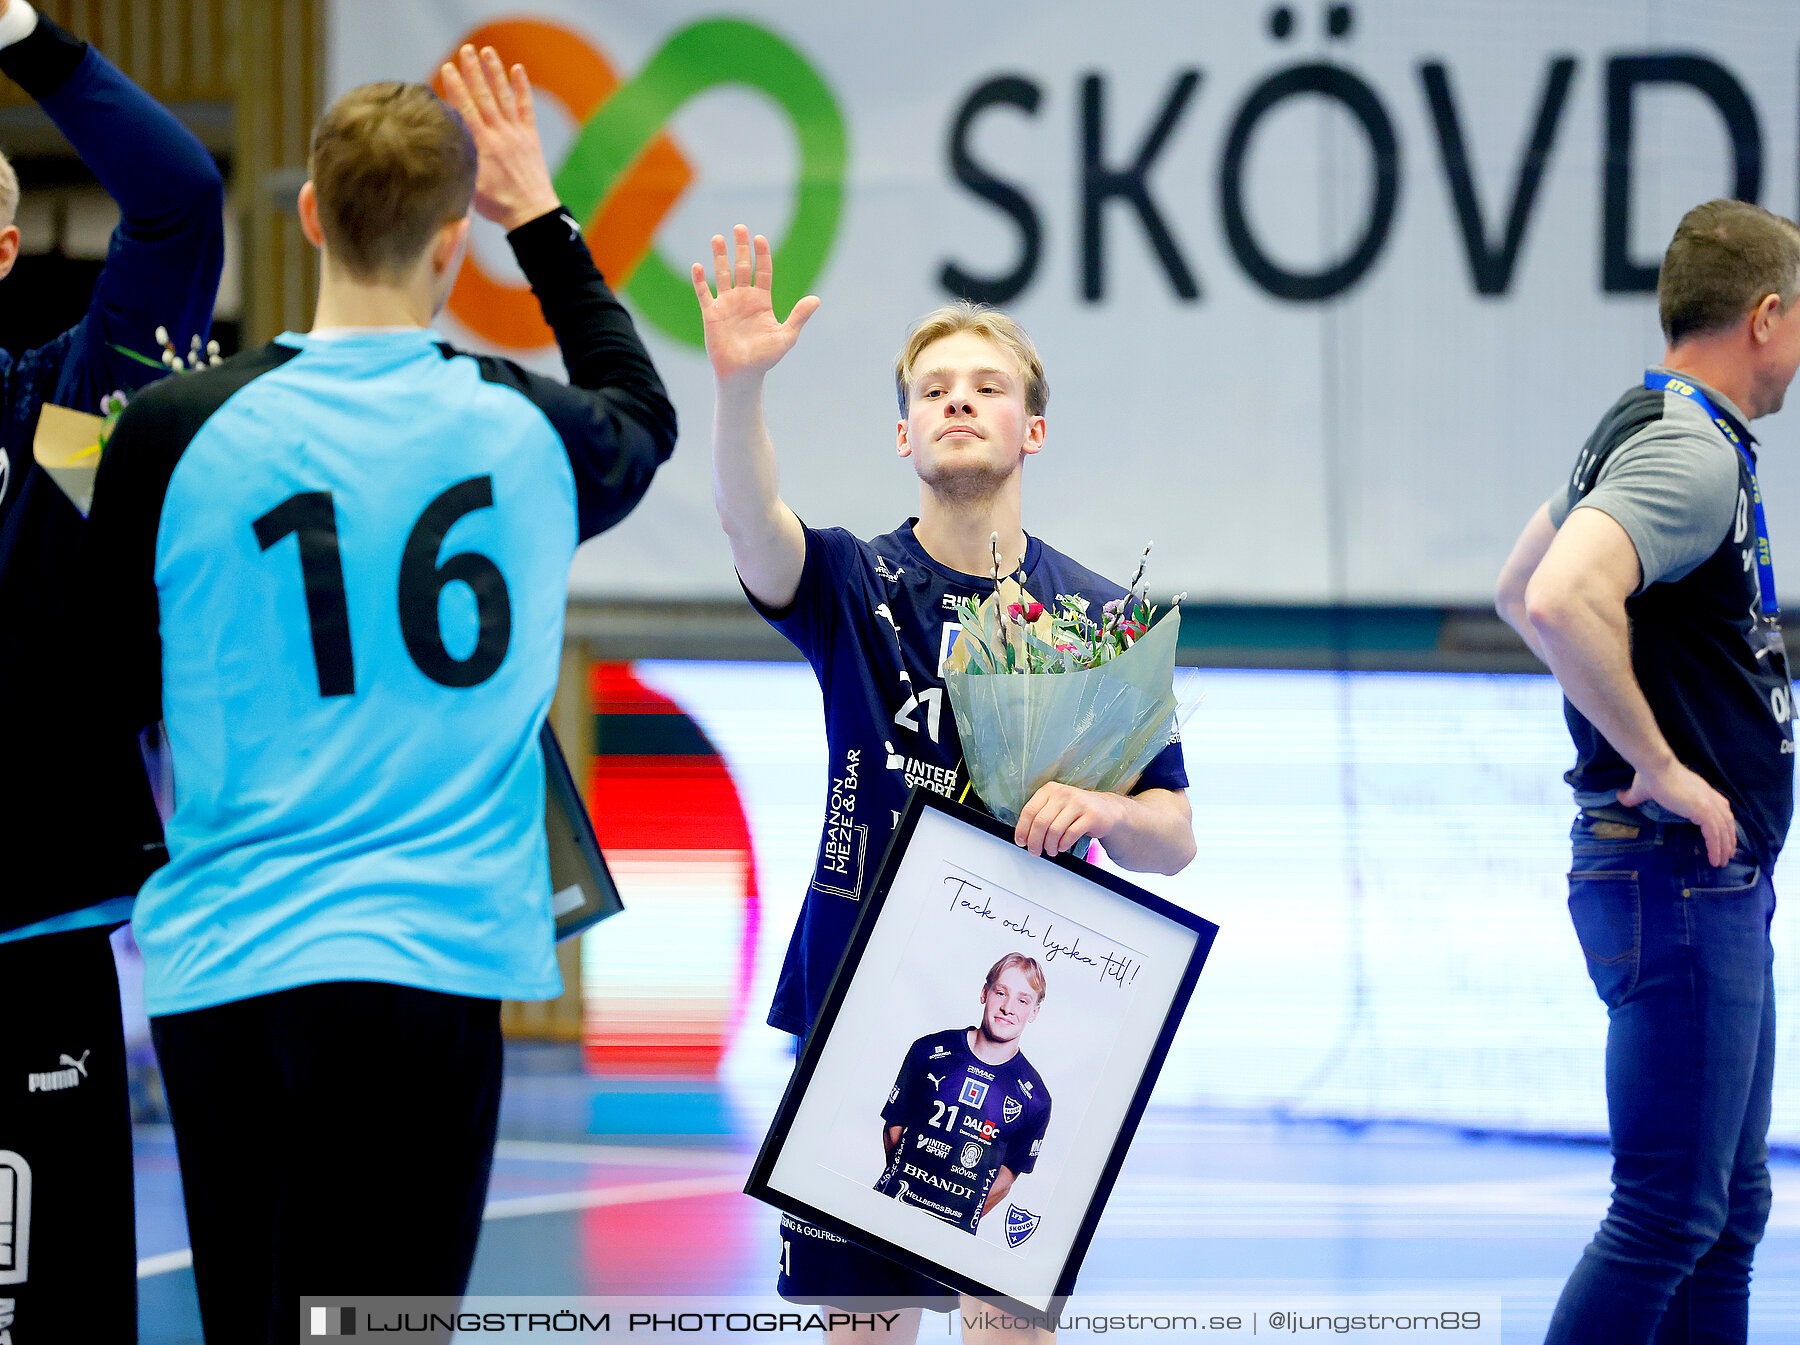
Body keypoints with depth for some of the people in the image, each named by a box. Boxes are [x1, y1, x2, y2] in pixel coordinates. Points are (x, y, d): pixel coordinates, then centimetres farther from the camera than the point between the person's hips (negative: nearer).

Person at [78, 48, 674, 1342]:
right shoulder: (528, 429, -1)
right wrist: (541, 216, 31)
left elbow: (112, 689, 7)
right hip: (430, 953, -1)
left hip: (219, 967, 1)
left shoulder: (177, 433, -5)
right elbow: (645, 417, 25)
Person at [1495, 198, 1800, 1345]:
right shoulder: (1693, 455, -17)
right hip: (1682, 874, -11)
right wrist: (1662, 766, -24)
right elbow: (1561, 603, -34)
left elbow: (1521, 589, 29)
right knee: (1670, 1214, -10)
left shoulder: (1649, 434, 15)